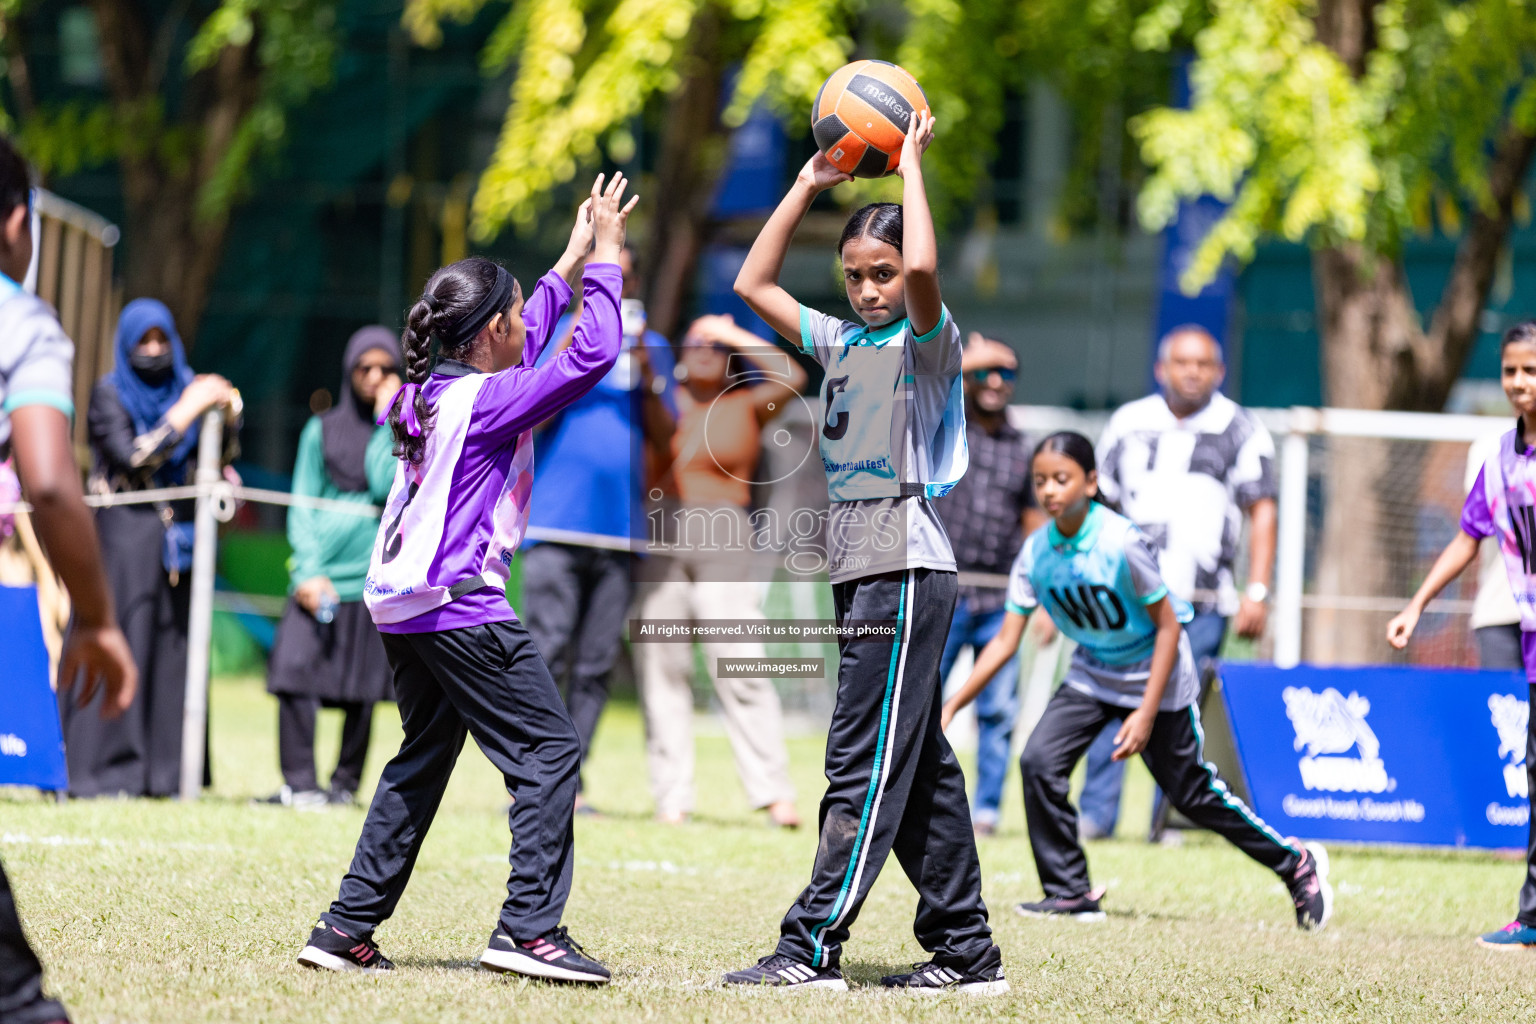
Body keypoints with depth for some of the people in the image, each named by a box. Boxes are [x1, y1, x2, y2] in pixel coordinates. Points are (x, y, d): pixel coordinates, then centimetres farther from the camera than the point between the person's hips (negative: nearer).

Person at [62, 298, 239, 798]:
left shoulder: (186, 387, 12)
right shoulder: (110, 394, -2)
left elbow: (222, 457, 11)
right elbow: (133, 456, -15)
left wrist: (225, 415, -9)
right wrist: (188, 411, -16)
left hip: (176, 540, 5)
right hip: (123, 536, -5)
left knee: (170, 650, 2)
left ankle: (159, 770, 3)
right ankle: (100, 769, -6)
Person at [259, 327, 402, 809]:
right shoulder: (321, 430, 12)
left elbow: (387, 486, -10)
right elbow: (301, 507, 8)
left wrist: (387, 419, -6)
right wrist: (308, 570, -4)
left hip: (377, 576, -1)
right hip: (320, 575, 1)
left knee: (361, 688, 0)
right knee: (296, 671, -12)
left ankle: (346, 783, 10)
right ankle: (299, 783, -8)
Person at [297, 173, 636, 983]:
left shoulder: (424, 393, 12)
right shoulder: (487, 401, -12)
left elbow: (518, 353, 29)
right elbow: (592, 354, -15)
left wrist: (569, 264, 33)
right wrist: (604, 256, -4)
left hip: (402, 606, 9)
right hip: (461, 607, -9)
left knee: (421, 762, 18)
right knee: (549, 750, -4)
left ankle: (347, 929, 15)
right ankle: (530, 927, -11)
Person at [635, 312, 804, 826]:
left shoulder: (747, 406, 10)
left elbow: (792, 377, -5)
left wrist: (735, 334, -1)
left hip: (721, 536, -2)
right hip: (659, 532, 2)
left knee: (739, 664, -9)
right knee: (660, 667, 0)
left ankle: (774, 793, -10)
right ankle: (671, 798, 2)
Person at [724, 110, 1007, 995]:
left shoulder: (927, 341, -4)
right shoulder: (843, 343, 17)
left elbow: (922, 268, -25)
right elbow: (754, 283, 21)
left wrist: (911, 165, -13)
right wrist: (809, 185, 15)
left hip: (907, 567, -9)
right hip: (860, 569, 9)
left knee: (868, 763, -11)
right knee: (919, 765, 10)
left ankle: (813, 946, -15)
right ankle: (966, 950, 14)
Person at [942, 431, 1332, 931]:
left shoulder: (1121, 543, -27)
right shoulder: (1035, 553, -11)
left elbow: (1168, 626, -19)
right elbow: (1006, 641, -8)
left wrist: (1146, 713, -23)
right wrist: (951, 706, -15)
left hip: (1154, 673, -5)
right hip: (1092, 673, 5)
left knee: (1191, 791, 0)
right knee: (1039, 761, -14)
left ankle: (1297, 864, 20)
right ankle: (1070, 893, 0)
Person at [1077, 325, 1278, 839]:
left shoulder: (1241, 430, 5)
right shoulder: (1128, 423, 14)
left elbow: (1262, 511, 1)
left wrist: (1257, 592, -8)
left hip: (1202, 602, -2)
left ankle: (1168, 819, 0)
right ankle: (1096, 813, -2)